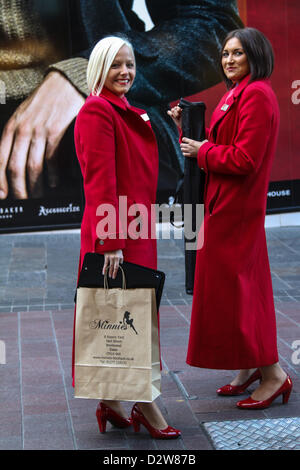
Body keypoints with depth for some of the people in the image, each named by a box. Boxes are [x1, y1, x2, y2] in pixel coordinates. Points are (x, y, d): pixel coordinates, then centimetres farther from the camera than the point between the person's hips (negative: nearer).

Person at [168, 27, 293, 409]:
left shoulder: (257, 95, -16)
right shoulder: (236, 94, 15)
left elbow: (244, 159, -23)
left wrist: (202, 152, -12)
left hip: (236, 206, -10)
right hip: (226, 203, 10)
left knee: (232, 288, -6)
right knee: (239, 288, 14)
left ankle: (272, 374, 2)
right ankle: (250, 368, 24)